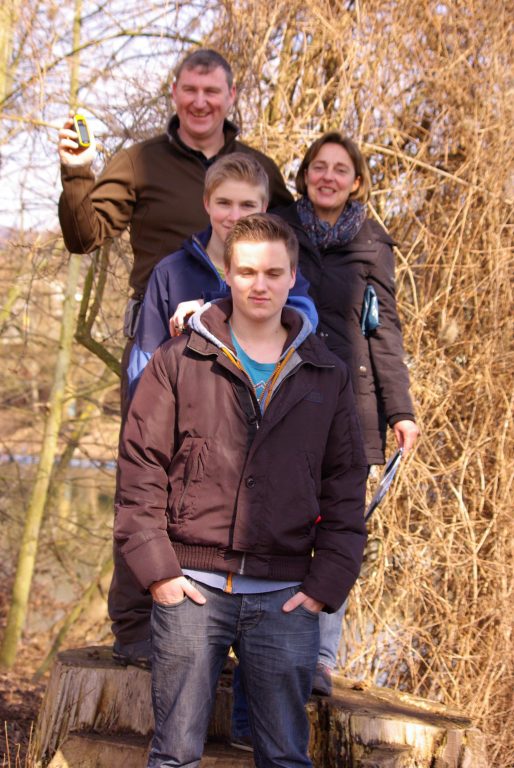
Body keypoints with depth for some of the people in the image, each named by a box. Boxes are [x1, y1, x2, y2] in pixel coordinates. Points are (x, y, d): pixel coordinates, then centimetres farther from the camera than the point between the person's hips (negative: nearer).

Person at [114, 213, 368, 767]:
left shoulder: (326, 377, 9)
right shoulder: (178, 362, 3)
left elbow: (346, 487, 11)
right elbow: (140, 467, 2)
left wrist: (328, 581, 1)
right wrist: (154, 566, -6)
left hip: (285, 597, 2)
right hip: (191, 588, -1)